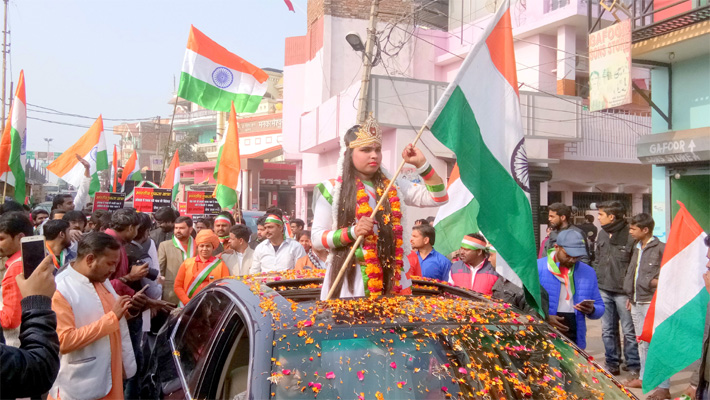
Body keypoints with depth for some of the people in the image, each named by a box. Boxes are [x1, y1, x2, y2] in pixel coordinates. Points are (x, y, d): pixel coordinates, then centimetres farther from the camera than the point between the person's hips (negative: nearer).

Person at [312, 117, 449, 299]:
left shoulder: (393, 186, 10)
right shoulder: (332, 189, 0)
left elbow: (439, 198, 8)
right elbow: (317, 238, -3)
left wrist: (422, 164, -2)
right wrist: (352, 232, -18)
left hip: (392, 278, 3)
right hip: (350, 280, -3)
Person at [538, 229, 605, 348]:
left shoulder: (588, 272, 12)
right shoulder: (538, 267, -2)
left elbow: (600, 308, 17)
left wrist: (591, 310, -6)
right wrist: (545, 318, -17)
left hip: (575, 337, 3)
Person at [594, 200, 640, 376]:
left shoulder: (630, 235, -14)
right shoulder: (602, 234, 8)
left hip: (623, 291, -6)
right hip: (603, 289, 6)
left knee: (629, 331, 5)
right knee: (608, 330, 14)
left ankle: (634, 364, 18)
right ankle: (612, 362, 26)